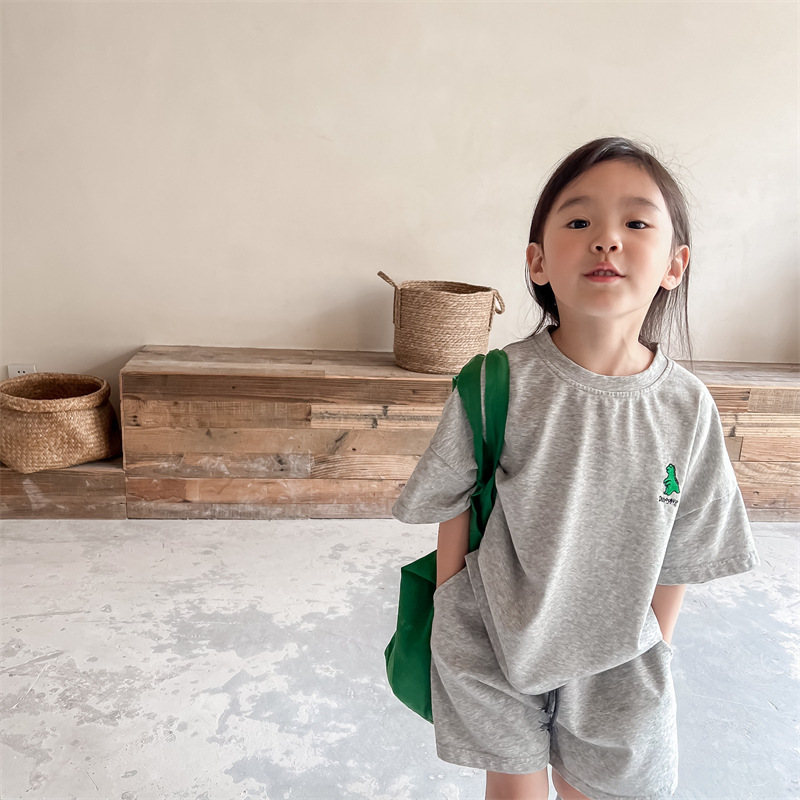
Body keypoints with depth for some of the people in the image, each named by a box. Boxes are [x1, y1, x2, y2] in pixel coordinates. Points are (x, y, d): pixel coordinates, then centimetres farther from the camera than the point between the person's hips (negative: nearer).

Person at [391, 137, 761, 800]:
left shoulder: (688, 406, -13)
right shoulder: (498, 383, -20)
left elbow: (680, 556, -1)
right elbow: (454, 510, -9)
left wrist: (652, 656, 5)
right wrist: (451, 624, -3)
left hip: (614, 656, 2)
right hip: (496, 647, -1)